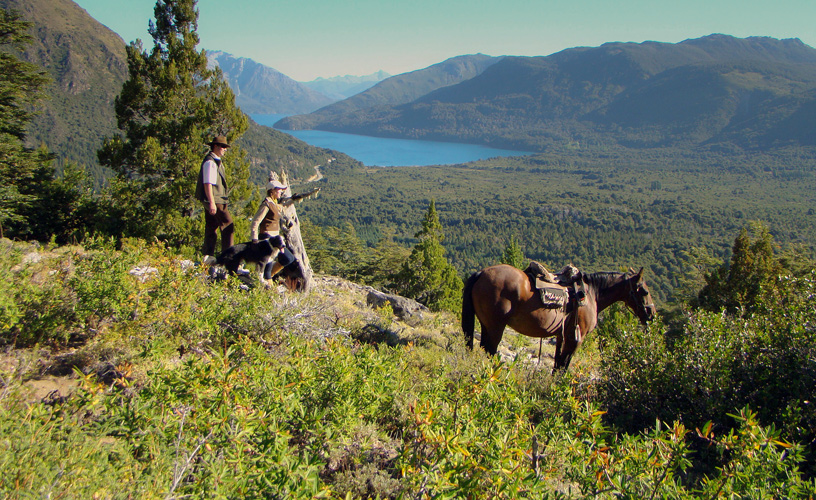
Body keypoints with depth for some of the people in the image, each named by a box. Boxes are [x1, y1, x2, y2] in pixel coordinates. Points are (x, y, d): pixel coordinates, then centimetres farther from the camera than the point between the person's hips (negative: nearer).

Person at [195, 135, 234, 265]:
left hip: (214, 200, 11)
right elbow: (207, 183, -20)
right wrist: (212, 203, -25)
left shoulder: (216, 161, 19)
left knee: (211, 227, 11)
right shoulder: (210, 162, -13)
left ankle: (208, 255, 15)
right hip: (215, 200, -11)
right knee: (228, 225, -10)